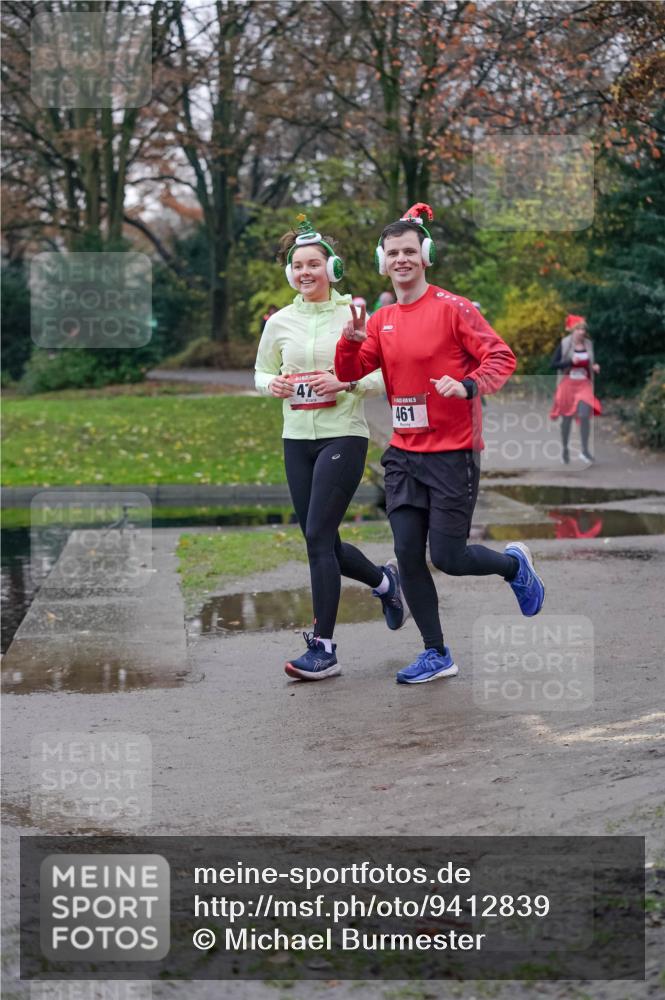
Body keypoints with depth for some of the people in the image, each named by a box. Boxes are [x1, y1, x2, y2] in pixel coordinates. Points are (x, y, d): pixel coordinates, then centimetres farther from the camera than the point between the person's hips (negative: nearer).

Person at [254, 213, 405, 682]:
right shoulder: (280, 322, 7)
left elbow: (388, 376, -4)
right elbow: (262, 372, 19)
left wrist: (346, 381, -20)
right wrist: (272, 384, -4)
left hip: (343, 436, -5)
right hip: (297, 438, 5)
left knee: (318, 537, -13)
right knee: (324, 543, 10)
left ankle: (323, 648, -6)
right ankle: (384, 580, 40)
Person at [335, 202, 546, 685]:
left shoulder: (452, 308, -9)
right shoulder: (382, 321, 8)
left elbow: (502, 356, -12)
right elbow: (349, 372, 7)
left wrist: (467, 386, -30)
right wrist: (350, 341, -13)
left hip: (452, 452, -6)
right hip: (404, 454, 6)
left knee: (447, 556, -5)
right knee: (408, 554, 2)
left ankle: (516, 564, 27)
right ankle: (437, 655, 14)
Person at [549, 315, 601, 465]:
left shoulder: (589, 344, 4)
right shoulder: (564, 345, -5)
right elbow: (554, 364, -7)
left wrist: (595, 368, -5)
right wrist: (570, 361, -19)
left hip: (584, 385, 1)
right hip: (568, 384, -1)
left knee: (584, 416, -16)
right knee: (567, 418, 8)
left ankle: (585, 451, -8)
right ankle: (565, 448, 28)